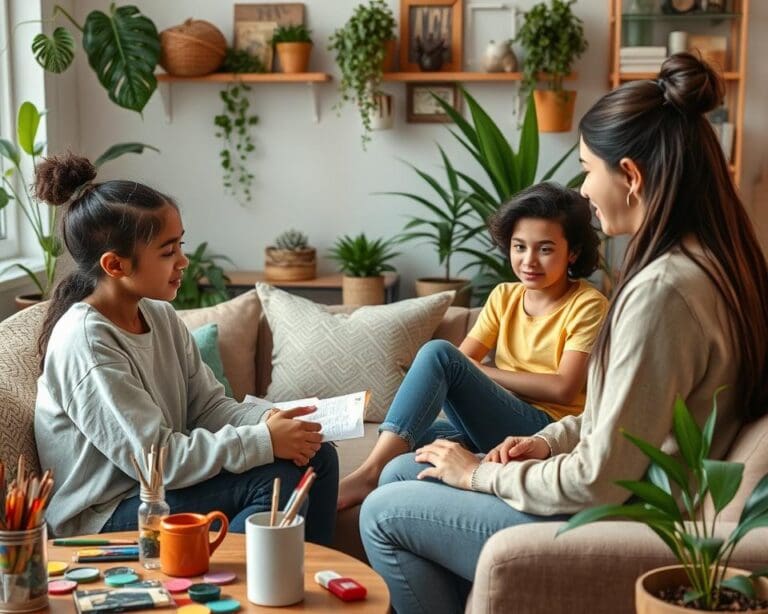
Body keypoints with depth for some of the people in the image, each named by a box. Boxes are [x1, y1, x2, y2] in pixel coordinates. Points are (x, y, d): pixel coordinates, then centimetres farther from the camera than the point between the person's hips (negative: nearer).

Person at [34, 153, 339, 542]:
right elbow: (155, 458, -25)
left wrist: (267, 422, -15)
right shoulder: (85, 342, -22)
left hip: (159, 487, 9)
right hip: (107, 518, -9)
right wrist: (263, 441, -23)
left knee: (317, 457, 0)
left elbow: (208, 404, 6)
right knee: (277, 479, -22)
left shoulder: (159, 316, 4)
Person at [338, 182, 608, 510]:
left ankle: (368, 474, -33)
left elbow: (564, 389, -14)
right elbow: (464, 357, 6)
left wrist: (480, 372, -9)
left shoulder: (587, 305, -4)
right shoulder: (504, 297, 15)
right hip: (493, 423, 6)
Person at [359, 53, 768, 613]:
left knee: (383, 514, 0)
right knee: (402, 474, 15)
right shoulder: (708, 263, 3)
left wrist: (481, 474, -12)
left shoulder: (664, 290, -28)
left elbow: (601, 482, -26)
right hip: (624, 498, 10)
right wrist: (549, 441, 3)